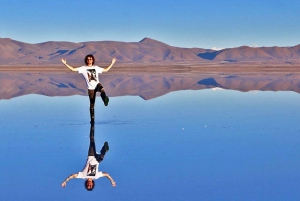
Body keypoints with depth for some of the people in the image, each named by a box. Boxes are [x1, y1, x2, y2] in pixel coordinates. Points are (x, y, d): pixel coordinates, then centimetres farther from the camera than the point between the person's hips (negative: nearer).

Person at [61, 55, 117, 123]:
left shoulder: (96, 68, 14)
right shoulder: (83, 68, 6)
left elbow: (106, 70, 24)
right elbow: (73, 69, 1)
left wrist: (112, 63, 23)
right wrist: (65, 64, -6)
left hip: (97, 84, 1)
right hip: (91, 88, -1)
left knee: (102, 89, -39)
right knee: (92, 104, 1)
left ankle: (105, 99, -63)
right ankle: (92, 119, 10)